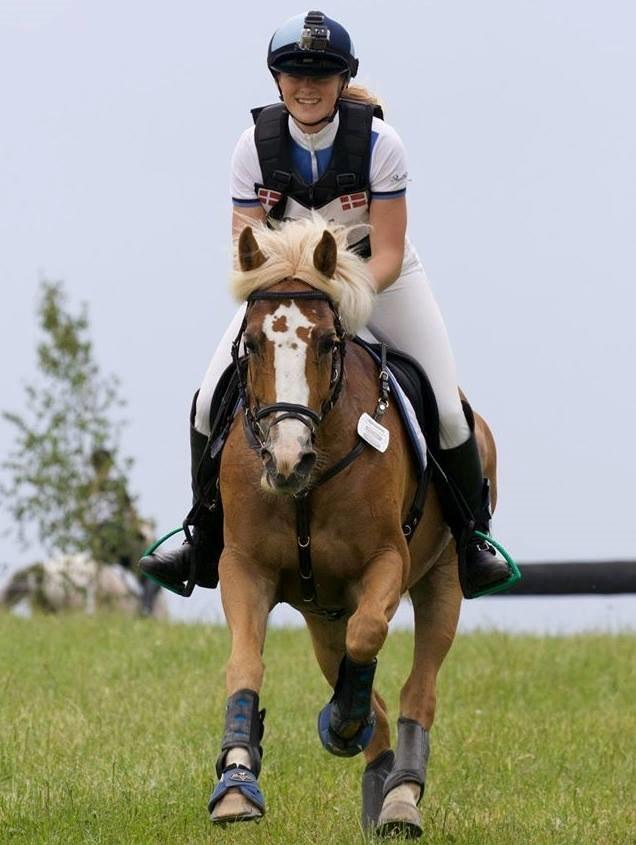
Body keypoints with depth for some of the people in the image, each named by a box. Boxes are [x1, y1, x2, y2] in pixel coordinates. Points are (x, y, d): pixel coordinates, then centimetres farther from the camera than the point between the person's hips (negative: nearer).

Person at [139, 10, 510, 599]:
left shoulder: (378, 142, -25)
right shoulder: (256, 147, -20)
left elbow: (387, 255, -24)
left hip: (379, 279, -2)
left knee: (446, 409, -12)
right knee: (212, 401, -9)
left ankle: (473, 538, 13)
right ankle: (205, 545, 11)